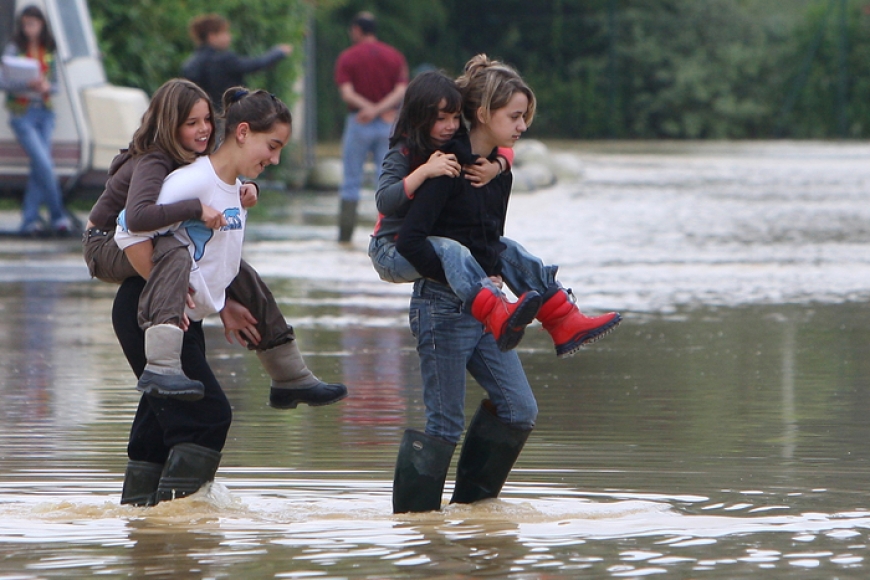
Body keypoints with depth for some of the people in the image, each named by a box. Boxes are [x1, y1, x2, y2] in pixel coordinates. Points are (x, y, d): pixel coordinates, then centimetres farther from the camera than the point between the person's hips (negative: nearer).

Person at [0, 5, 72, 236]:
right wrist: (28, 83, -24)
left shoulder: (48, 52, 10)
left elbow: (54, 83, 14)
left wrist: (47, 87, -10)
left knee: (40, 166, -1)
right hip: (22, 113, -5)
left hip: (44, 113, 5)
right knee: (44, 164, -13)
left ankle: (29, 220, 3)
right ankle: (58, 217, -4)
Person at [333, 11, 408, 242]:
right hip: (388, 125, 2)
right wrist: (380, 109, -16)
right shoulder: (395, 56, 5)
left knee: (351, 181, 5)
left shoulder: (348, 58, -2)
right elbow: (401, 91, -7)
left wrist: (370, 108, -19)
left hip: (358, 122, -2)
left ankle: (345, 232, 5)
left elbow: (347, 93, -13)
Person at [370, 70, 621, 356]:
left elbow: (504, 148, 8)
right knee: (449, 250, -37)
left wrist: (496, 167, -15)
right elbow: (384, 201, -29)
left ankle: (565, 324, -5)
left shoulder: (459, 146, 3)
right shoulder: (403, 153, -15)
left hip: (439, 239, 8)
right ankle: (500, 318, -62)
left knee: (506, 249, -2)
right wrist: (424, 171, -37)